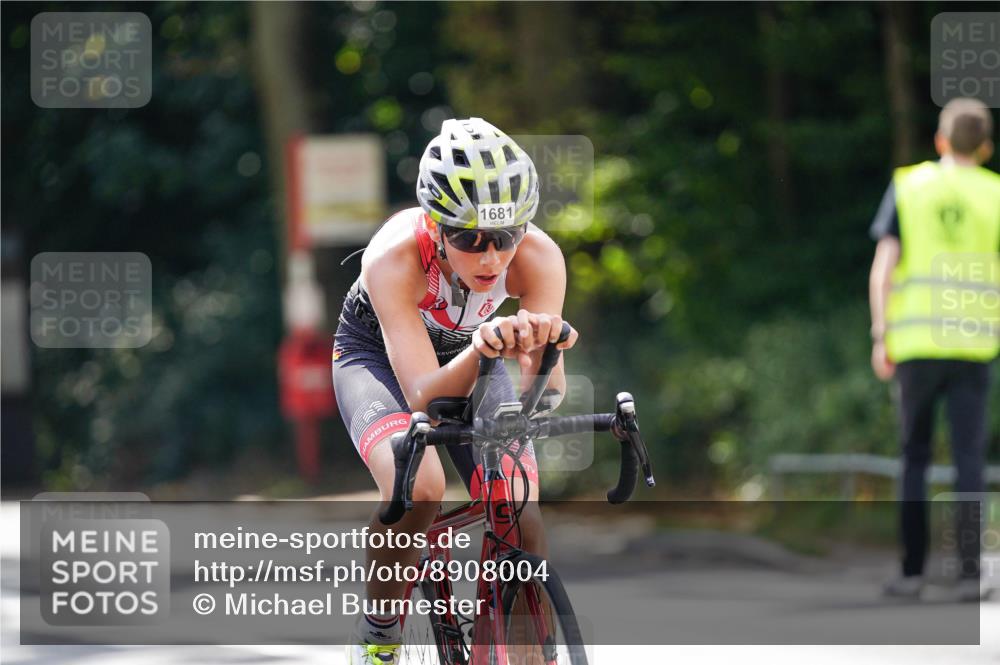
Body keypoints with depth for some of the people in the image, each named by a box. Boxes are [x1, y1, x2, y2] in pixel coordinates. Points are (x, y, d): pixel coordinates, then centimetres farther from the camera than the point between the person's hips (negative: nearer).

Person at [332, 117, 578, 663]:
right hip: (379, 356, -3)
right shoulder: (395, 256, -38)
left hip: (467, 361, 3)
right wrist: (480, 348, -62)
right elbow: (423, 396, -43)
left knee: (523, 524, -18)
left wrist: (540, 346, -57)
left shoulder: (538, 257, -32)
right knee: (418, 490, -32)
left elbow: (545, 397, -35)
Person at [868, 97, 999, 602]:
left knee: (914, 458, 10)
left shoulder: (907, 187, 5)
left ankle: (912, 570, 9)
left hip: (915, 342, 0)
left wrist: (880, 339, -2)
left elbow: (882, 269, -3)